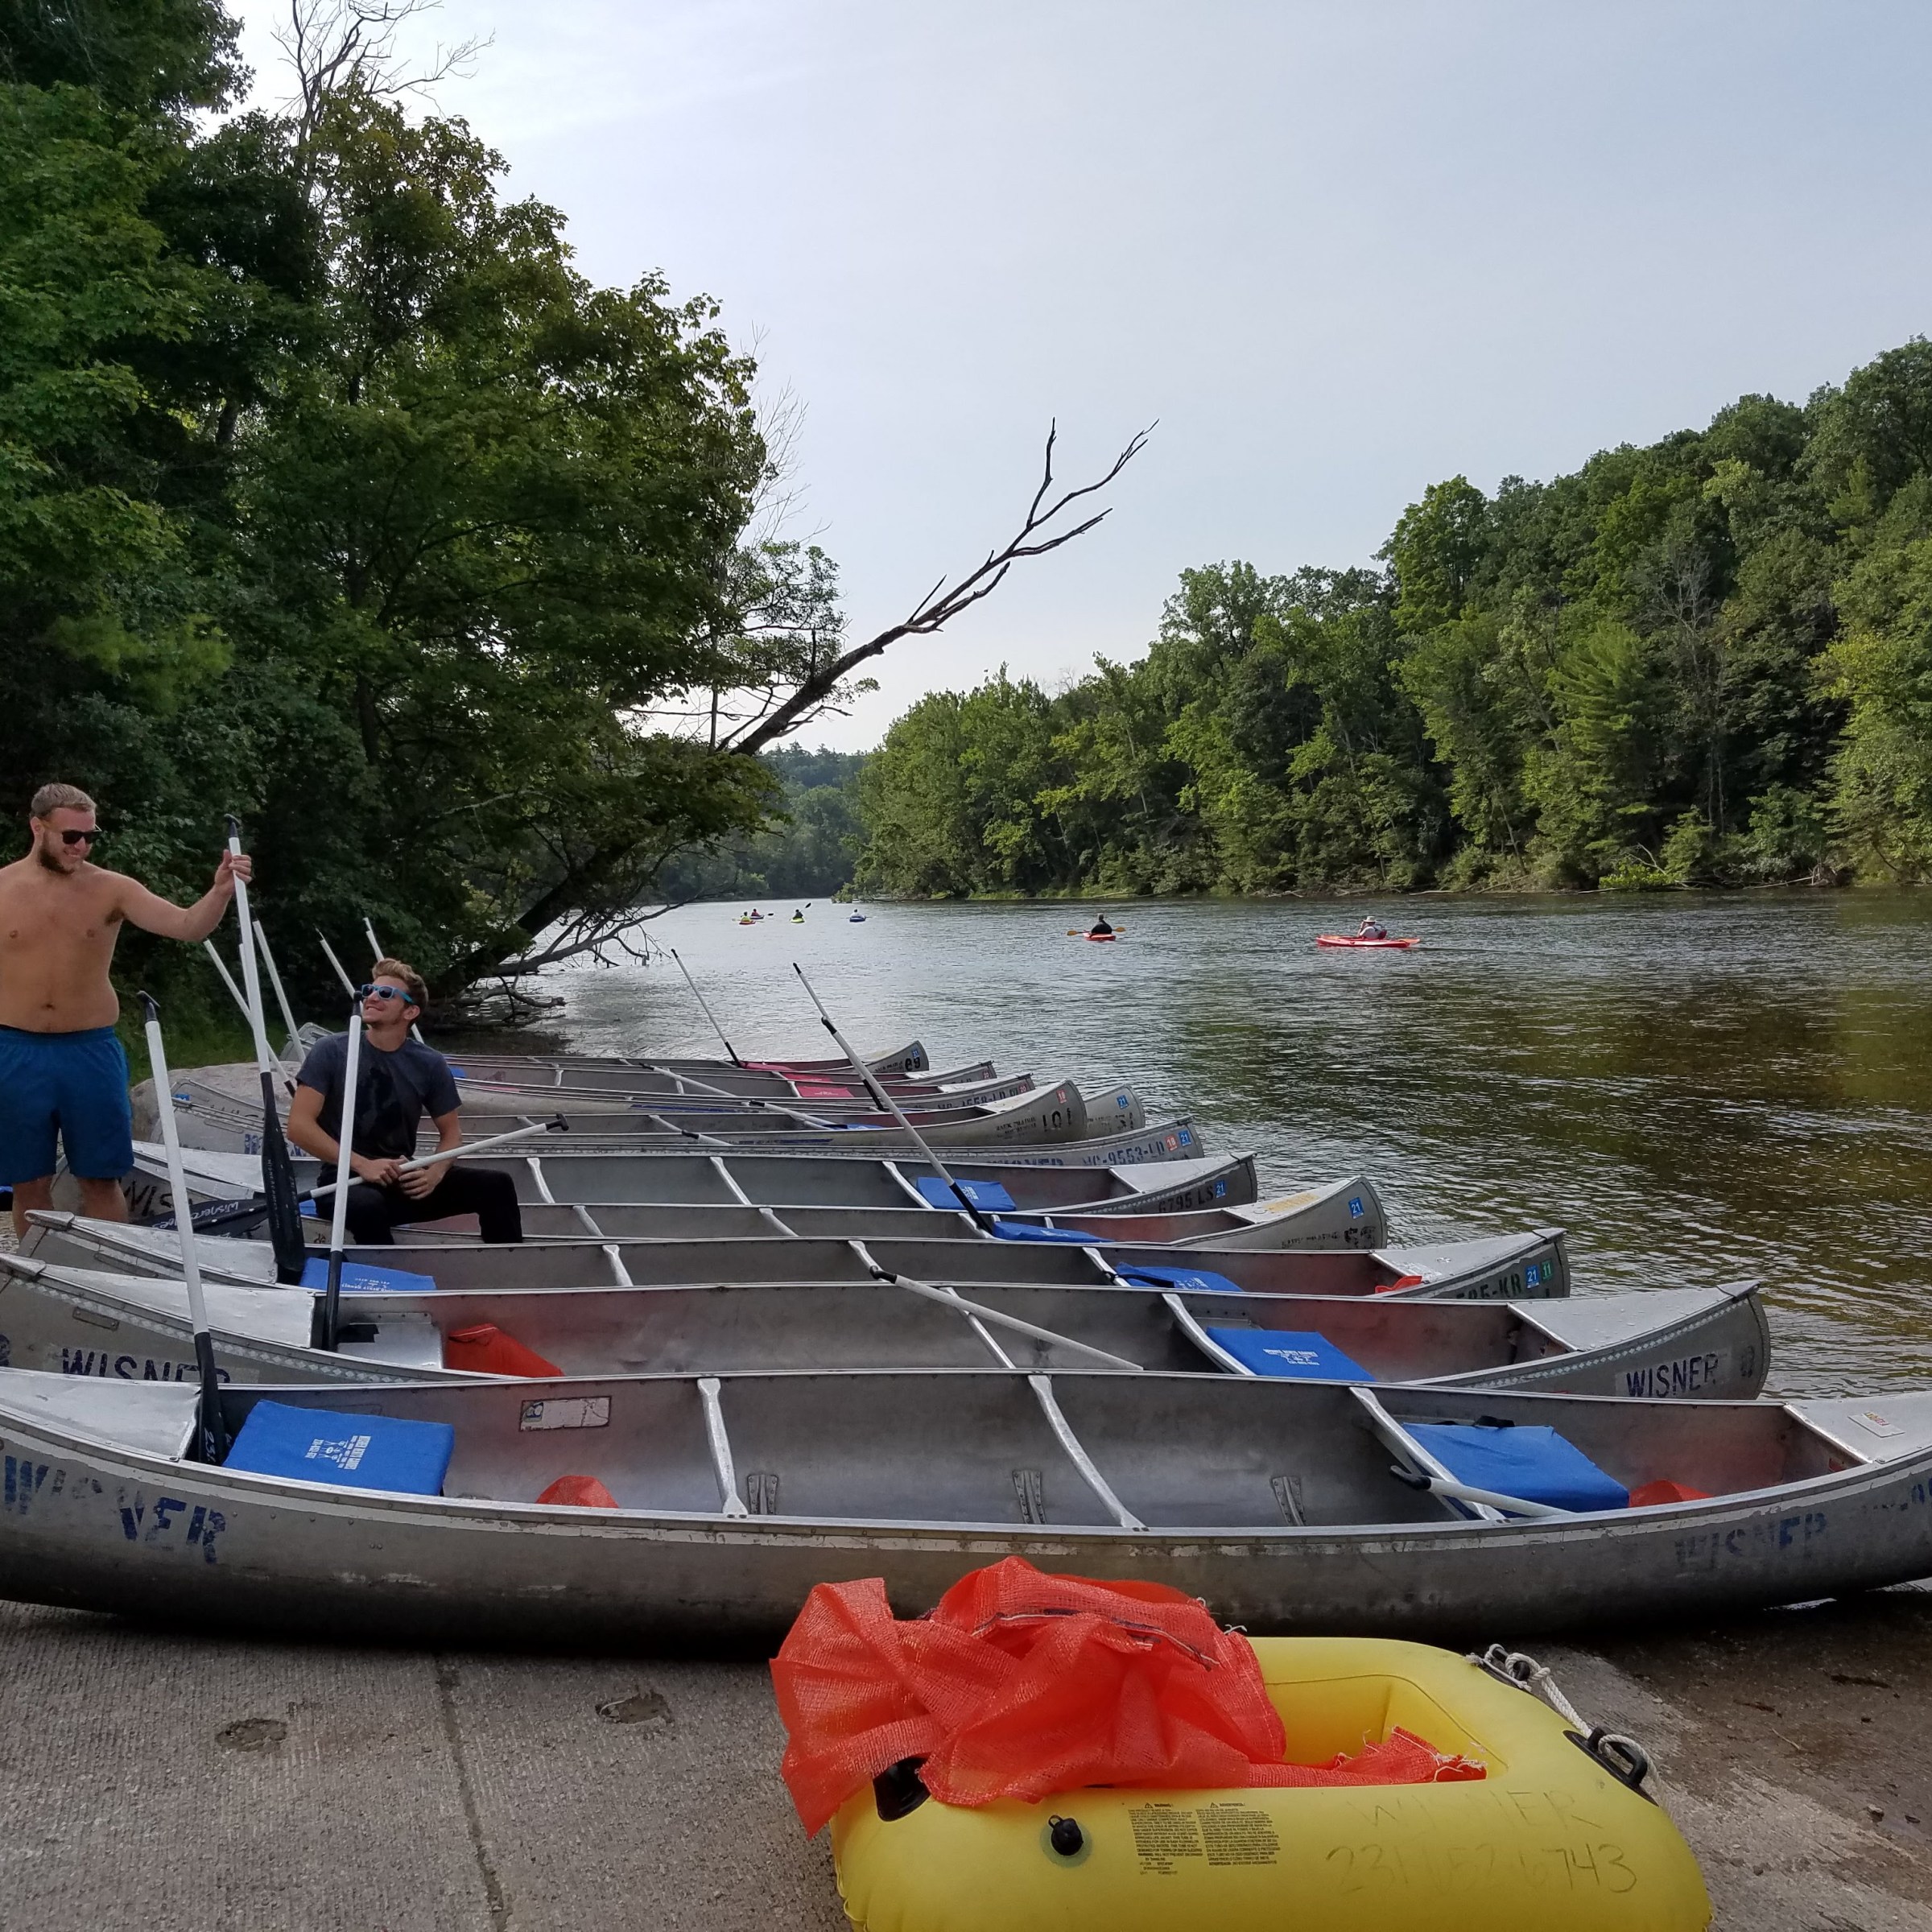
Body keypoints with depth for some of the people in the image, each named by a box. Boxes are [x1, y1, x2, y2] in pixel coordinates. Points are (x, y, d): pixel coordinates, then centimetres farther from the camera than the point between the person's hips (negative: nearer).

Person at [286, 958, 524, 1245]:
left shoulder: (430, 1064, 0)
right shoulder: (331, 1051, -7)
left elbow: (451, 1133, 9)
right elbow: (299, 1125, -12)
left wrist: (434, 1174, -13)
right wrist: (362, 1165, -22)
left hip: (404, 1182, 3)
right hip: (346, 1182, -3)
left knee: (496, 1184, -15)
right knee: (367, 1205, -39)